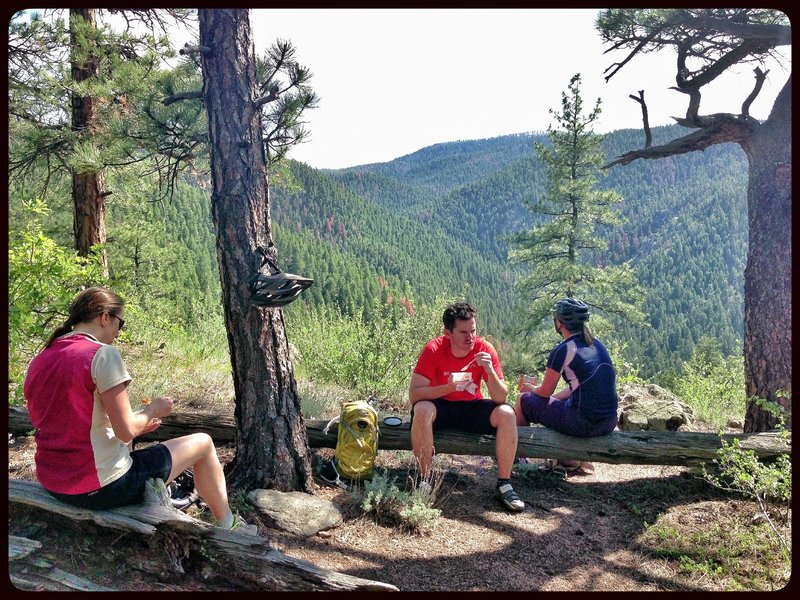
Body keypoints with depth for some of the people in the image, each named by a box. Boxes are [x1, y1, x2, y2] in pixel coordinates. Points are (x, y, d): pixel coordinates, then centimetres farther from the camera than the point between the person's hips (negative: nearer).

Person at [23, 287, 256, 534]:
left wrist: (138, 422, 14)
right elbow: (126, 431, -20)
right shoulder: (103, 354, -19)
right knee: (203, 442, 9)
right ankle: (227, 524, 25)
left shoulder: (38, 362, 4)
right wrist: (153, 409, 1)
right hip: (102, 488, -8)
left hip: (53, 485, 8)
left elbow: (75, 425, 11)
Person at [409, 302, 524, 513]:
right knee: (422, 410, -34)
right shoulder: (434, 349, -20)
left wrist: (490, 371, -33)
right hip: (442, 407, -2)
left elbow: (500, 398, -15)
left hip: (472, 408, 2)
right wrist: (448, 387, -38)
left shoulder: (485, 349, -15)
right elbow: (414, 394, -25)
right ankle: (425, 479, -16)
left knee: (506, 413, -24)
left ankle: (504, 484, -9)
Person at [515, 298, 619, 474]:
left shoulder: (562, 351, -12)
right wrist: (551, 396, 25)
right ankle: (571, 458, 29)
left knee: (524, 400, 12)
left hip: (584, 425, -7)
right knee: (557, 401, 34)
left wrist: (530, 388, 21)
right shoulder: (597, 344, 10)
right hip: (609, 423, 7)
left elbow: (545, 392, -1)